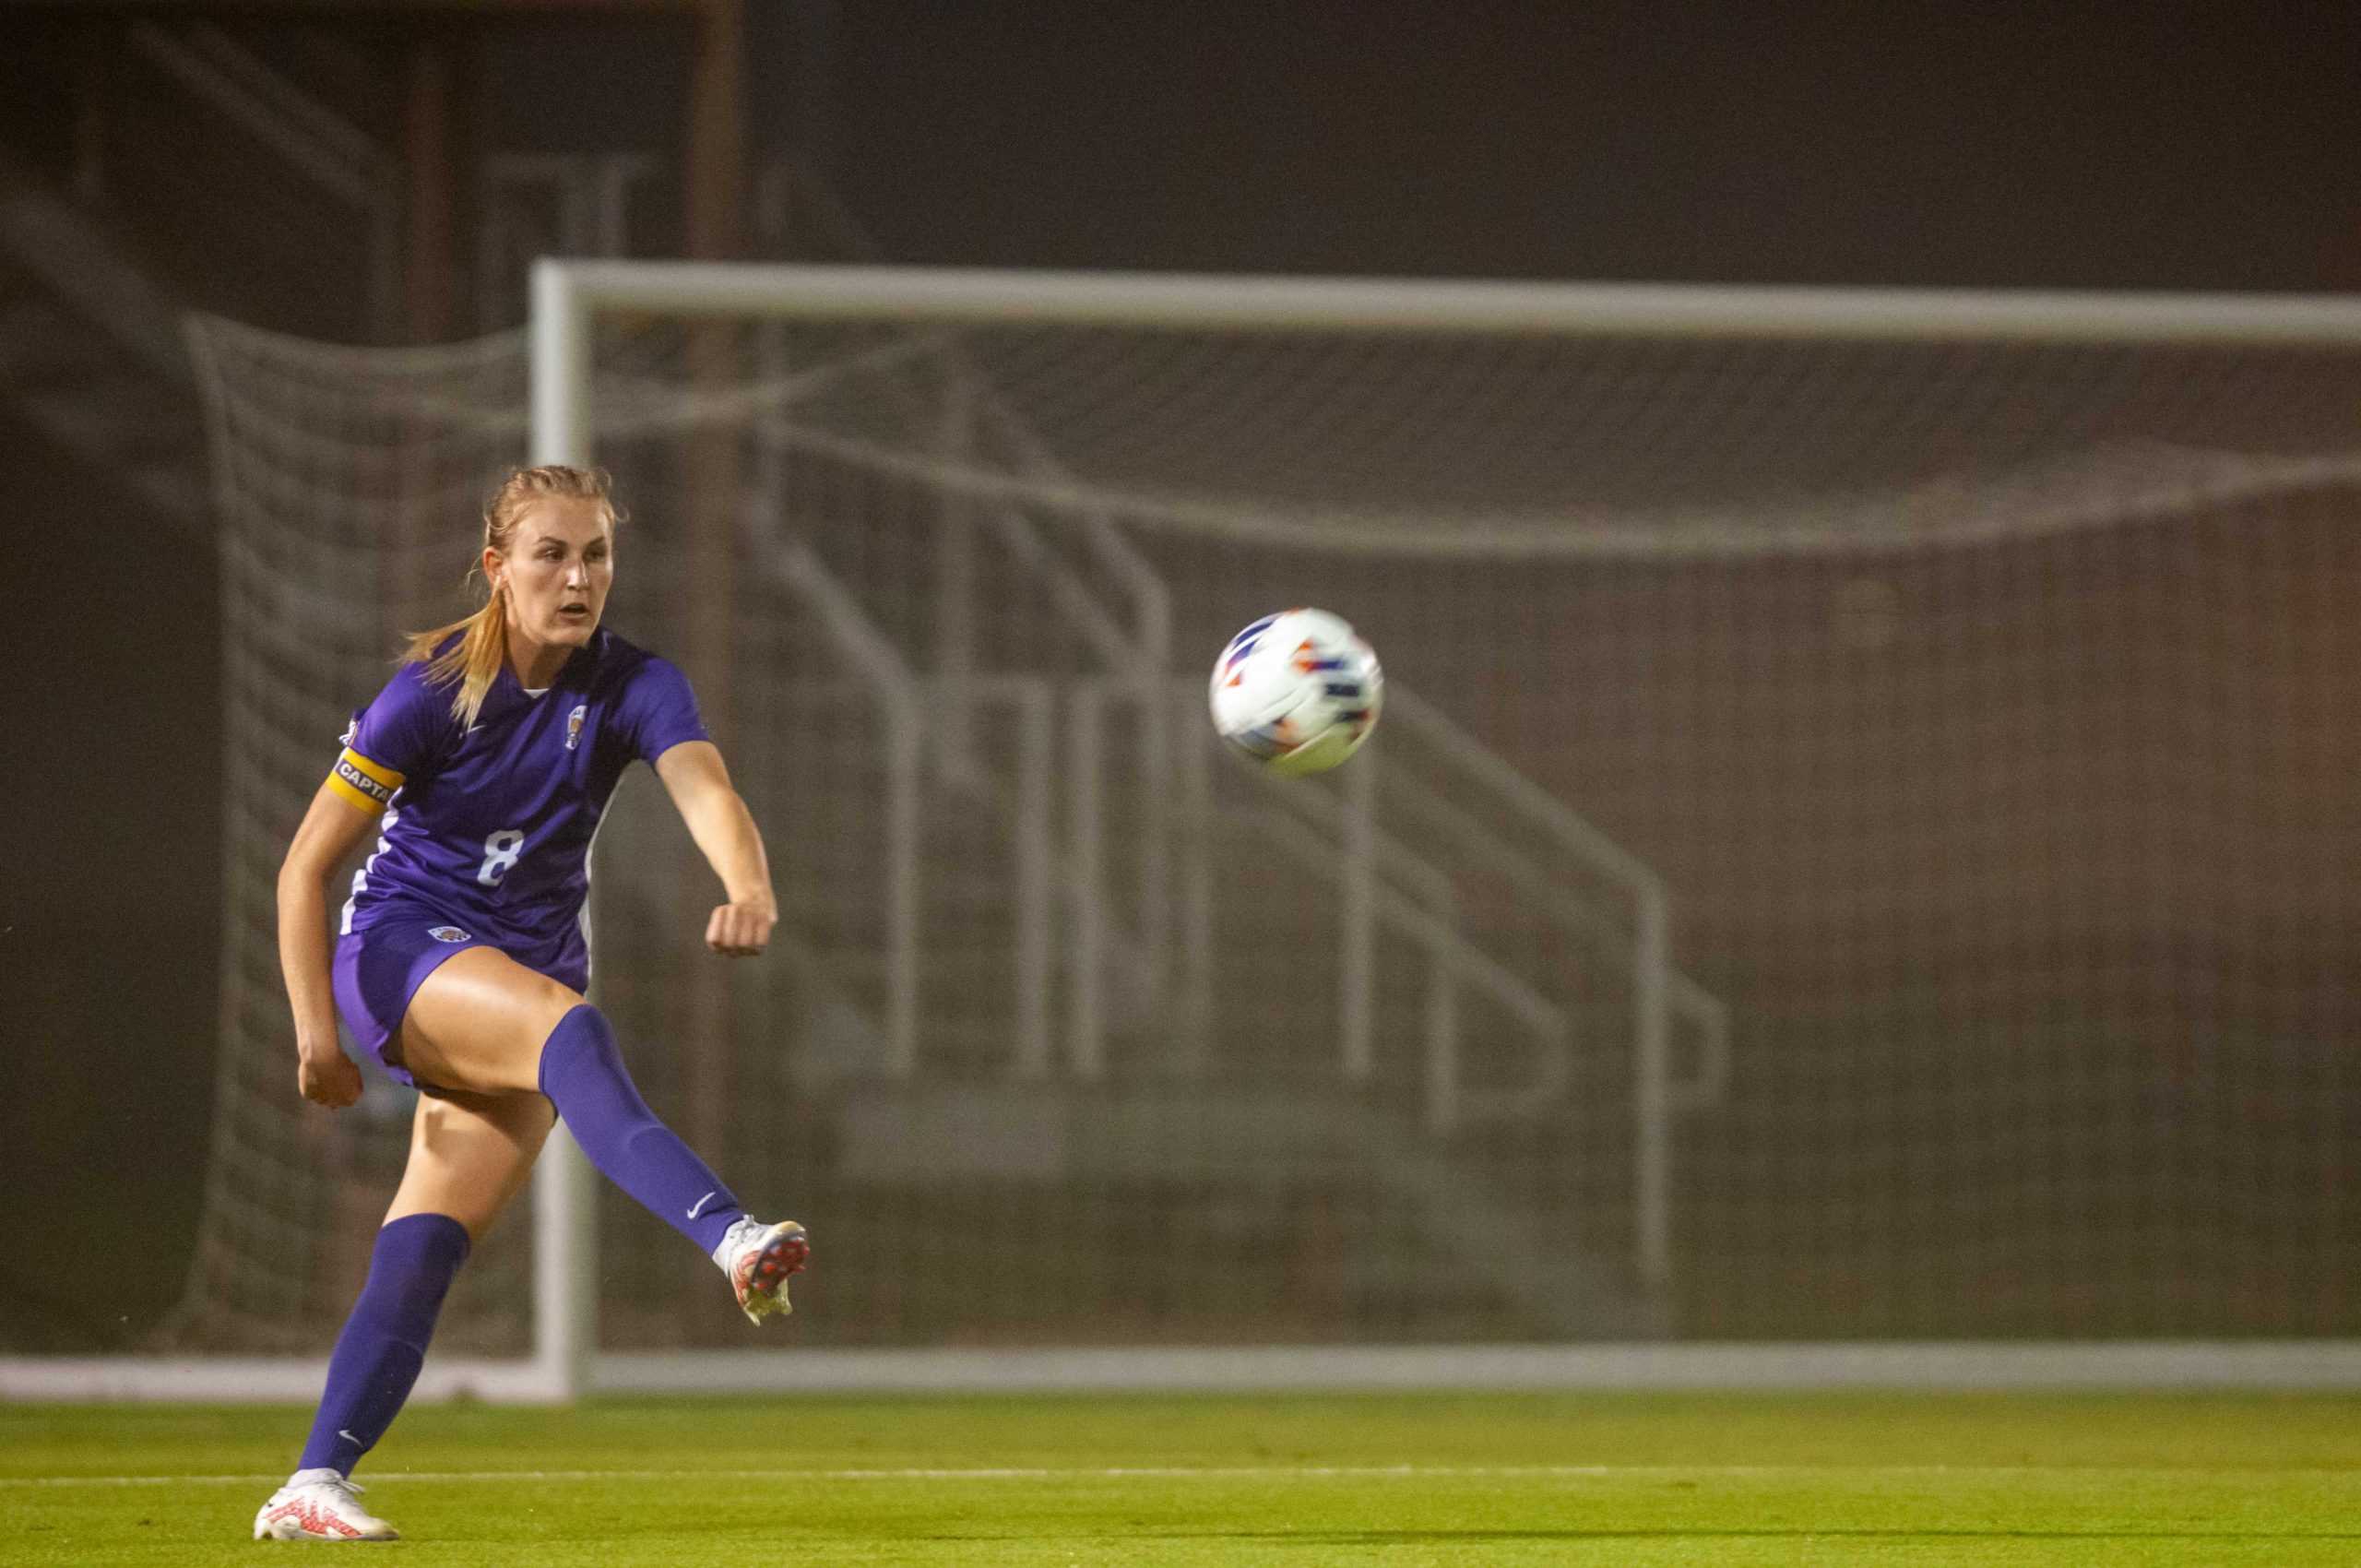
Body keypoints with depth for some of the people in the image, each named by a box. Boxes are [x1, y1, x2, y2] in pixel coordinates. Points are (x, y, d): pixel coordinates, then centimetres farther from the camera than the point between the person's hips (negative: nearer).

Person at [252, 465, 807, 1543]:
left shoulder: (632, 687, -6)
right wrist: (315, 1030, -14)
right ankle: (728, 1236, -55)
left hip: (527, 967, 4)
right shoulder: (432, 693, -12)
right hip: (399, 953, -4)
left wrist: (749, 889, -48)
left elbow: (705, 789, -26)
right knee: (567, 1028, -35)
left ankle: (313, 1484, -7)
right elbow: (306, 863, -7)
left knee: (427, 1247, -8)